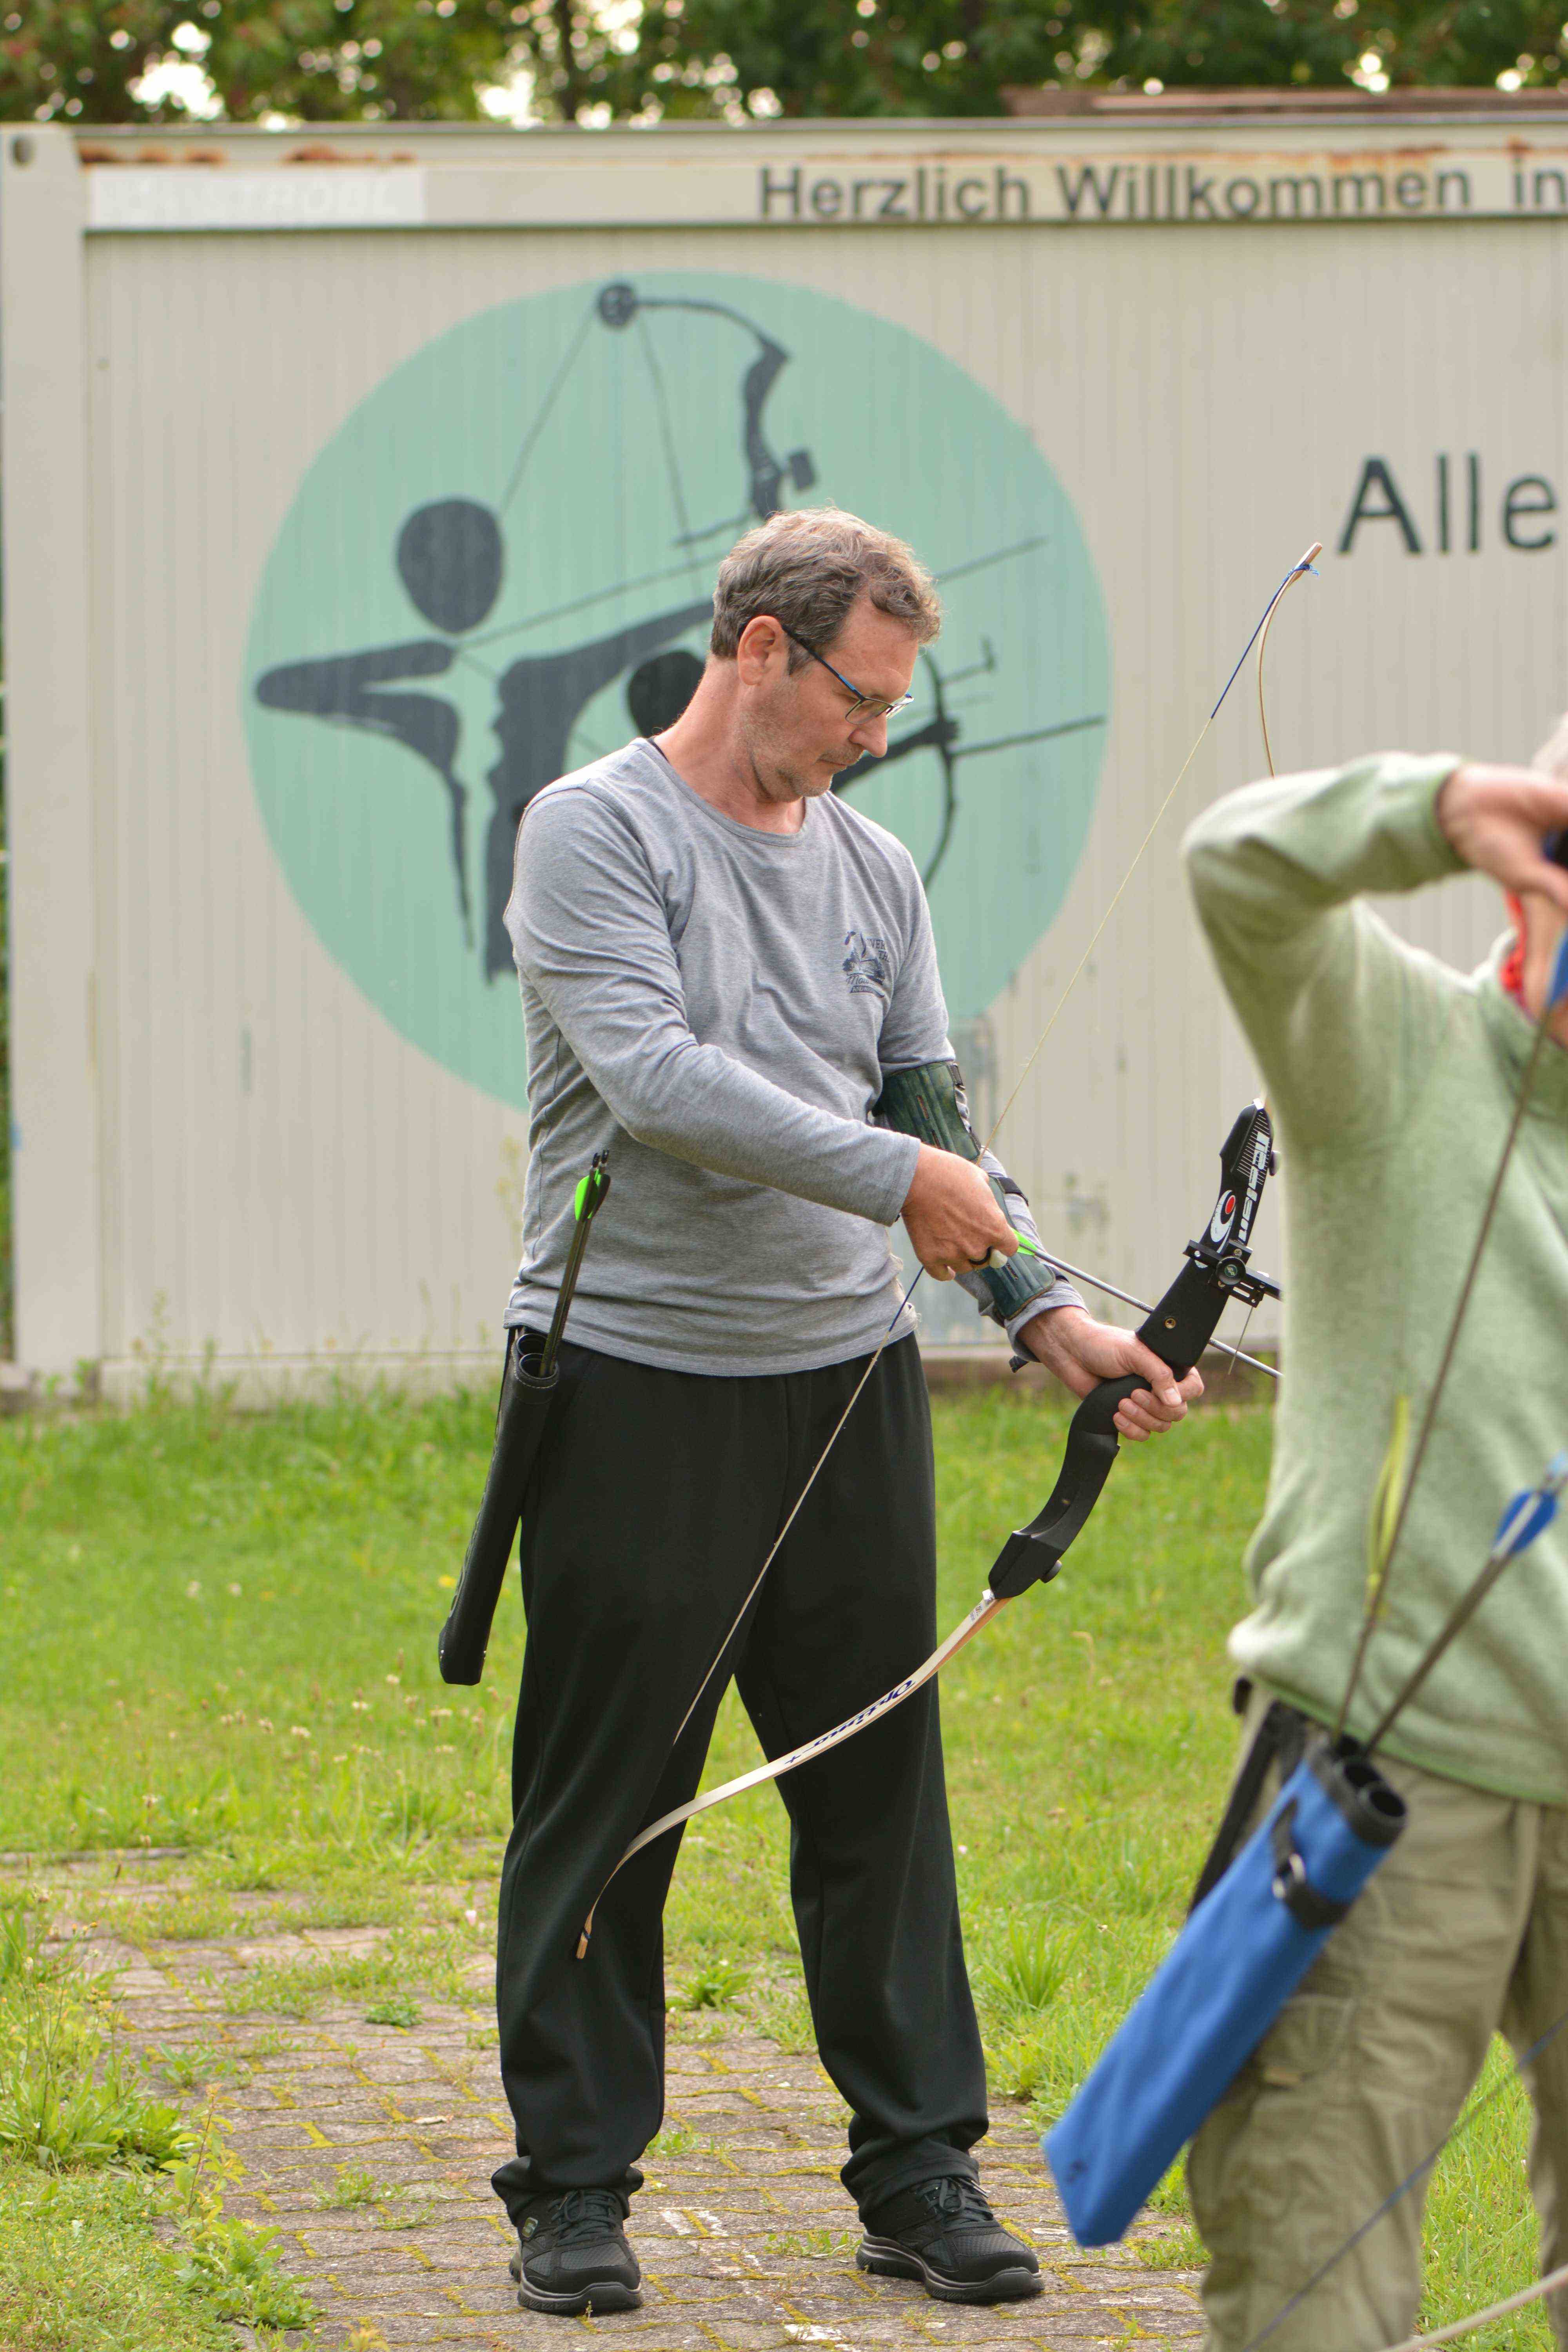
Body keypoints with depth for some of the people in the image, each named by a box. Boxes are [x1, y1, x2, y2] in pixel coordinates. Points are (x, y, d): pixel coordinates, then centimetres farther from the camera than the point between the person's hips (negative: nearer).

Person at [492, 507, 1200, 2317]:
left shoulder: (874, 872, 13)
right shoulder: (597, 833, -6)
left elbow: (934, 1119, 13)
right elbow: (657, 1081, -18)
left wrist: (1047, 1313, -1)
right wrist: (897, 1176, -18)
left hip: (849, 1385, 5)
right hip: (633, 1398, -5)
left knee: (884, 1798, 7)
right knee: (604, 1806, 2)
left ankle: (919, 2169, 14)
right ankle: (573, 2183, 11)